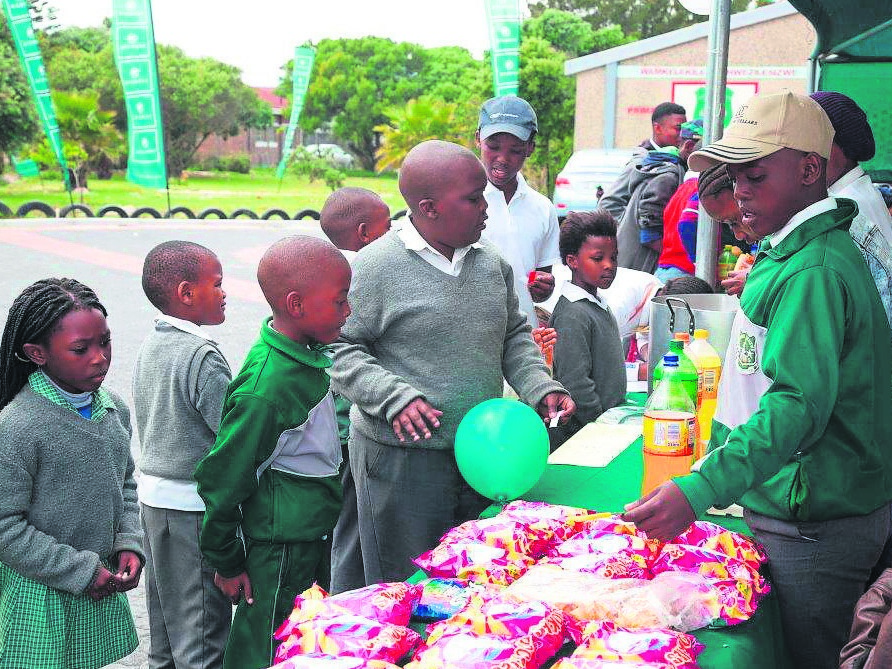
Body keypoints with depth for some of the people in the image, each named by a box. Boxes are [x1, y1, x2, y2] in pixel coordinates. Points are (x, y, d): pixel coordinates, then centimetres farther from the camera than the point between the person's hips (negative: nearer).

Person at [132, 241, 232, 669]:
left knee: (165, 619, 19)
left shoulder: (151, 345, 7)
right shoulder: (201, 355, -20)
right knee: (202, 628, 0)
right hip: (193, 505, -9)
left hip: (153, 494, 9)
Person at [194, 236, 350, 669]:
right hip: (280, 548, -9)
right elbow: (222, 482, -20)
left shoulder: (303, 354, 0)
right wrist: (226, 564, -10)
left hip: (314, 534, 9)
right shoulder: (264, 392, -29)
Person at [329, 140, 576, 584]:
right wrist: (394, 397, -21)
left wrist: (540, 387, 4)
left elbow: (514, 335, 19)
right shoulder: (376, 267, -11)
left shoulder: (491, 263, 8)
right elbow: (338, 349, -10)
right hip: (401, 459, -6)